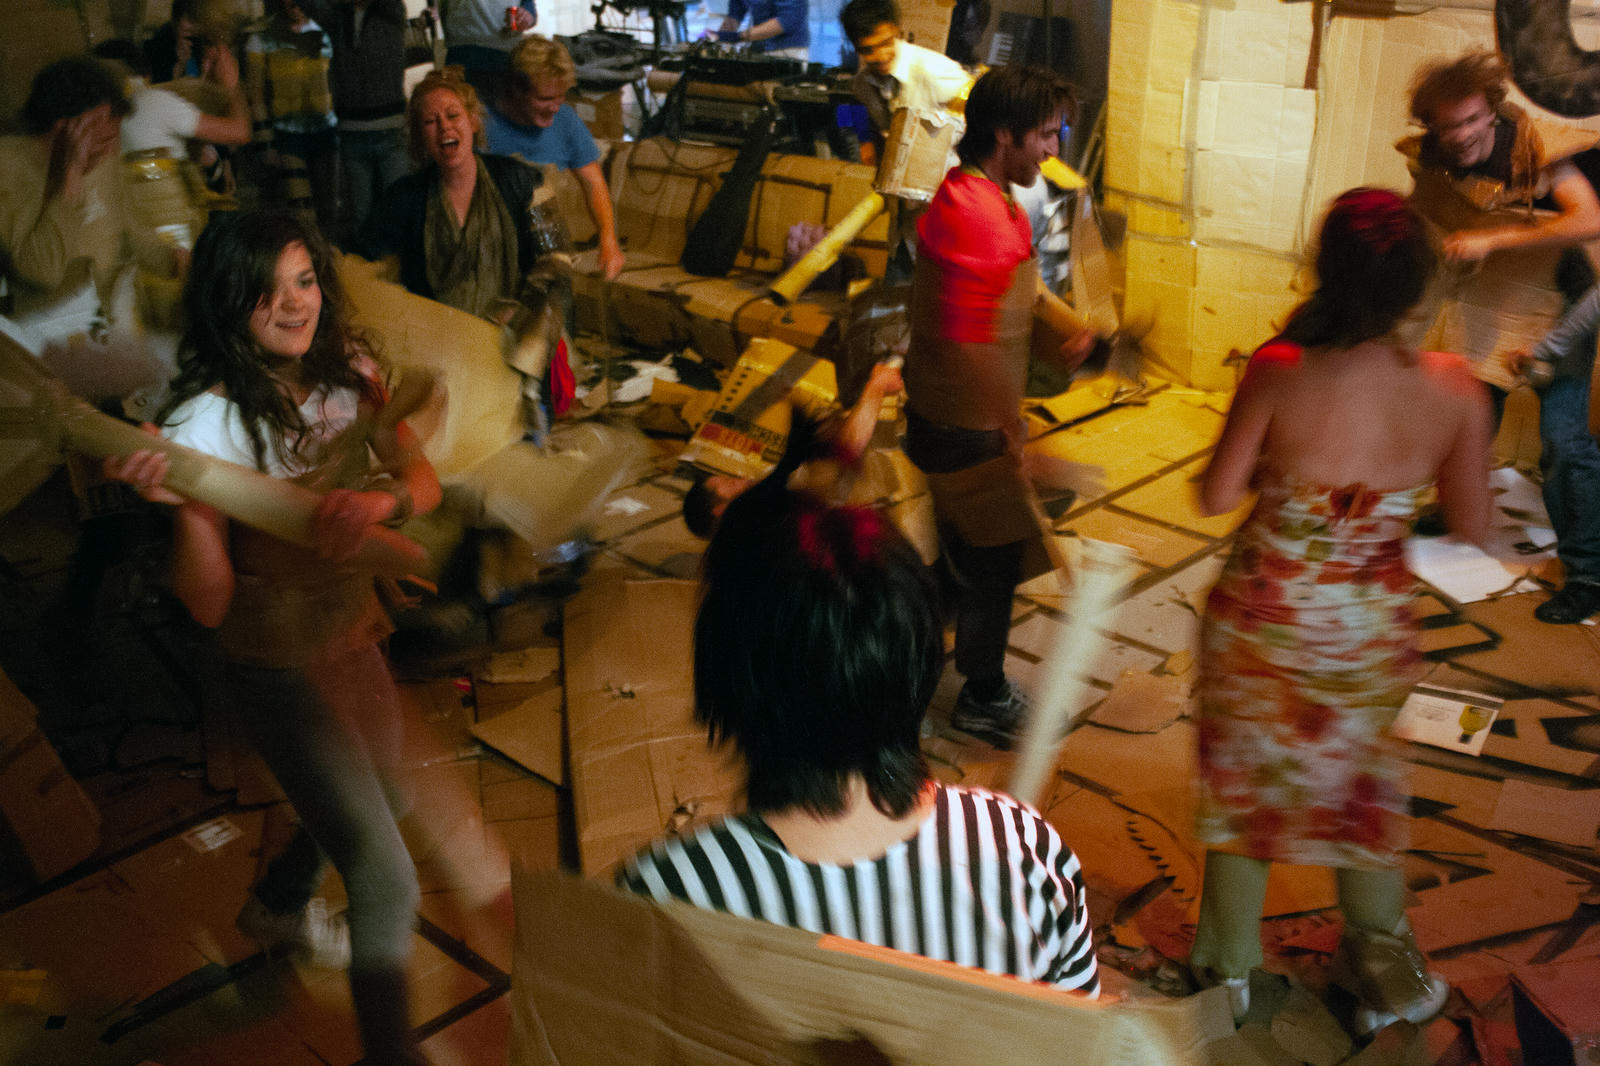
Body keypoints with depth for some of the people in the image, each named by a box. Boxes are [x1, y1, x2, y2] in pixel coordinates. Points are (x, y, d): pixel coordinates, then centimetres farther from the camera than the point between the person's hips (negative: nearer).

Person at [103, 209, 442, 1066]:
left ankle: (276, 908, 60)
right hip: (280, 668, -7)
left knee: (378, 802, 29)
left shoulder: (344, 369, -6)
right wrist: (184, 504, -39)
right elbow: (209, 604, -23)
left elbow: (422, 476, -2)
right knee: (387, 880, -7)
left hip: (355, 635, 7)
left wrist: (382, 497, -24)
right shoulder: (210, 422, -23)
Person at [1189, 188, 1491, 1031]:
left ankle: (1228, 969, 39)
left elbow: (1217, 496, -14)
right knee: (1359, 787, 27)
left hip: (1260, 624, -2)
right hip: (1371, 636, 2)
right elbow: (1472, 526, -6)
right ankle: (1386, 971, 45)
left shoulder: (1278, 371, -24)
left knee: (1244, 786, 20)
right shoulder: (1452, 389, -18)